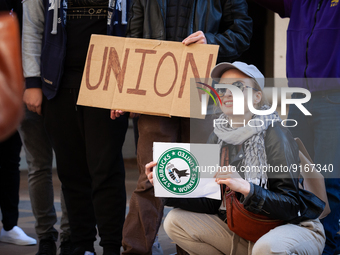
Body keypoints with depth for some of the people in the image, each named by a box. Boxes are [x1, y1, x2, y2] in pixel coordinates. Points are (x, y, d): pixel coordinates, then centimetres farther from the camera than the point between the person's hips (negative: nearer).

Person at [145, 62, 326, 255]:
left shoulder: (275, 135, -18)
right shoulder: (219, 138, 1)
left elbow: (290, 206, -24)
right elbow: (210, 203, 1)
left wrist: (246, 188, -37)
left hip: (295, 227, -6)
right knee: (175, 221, -4)